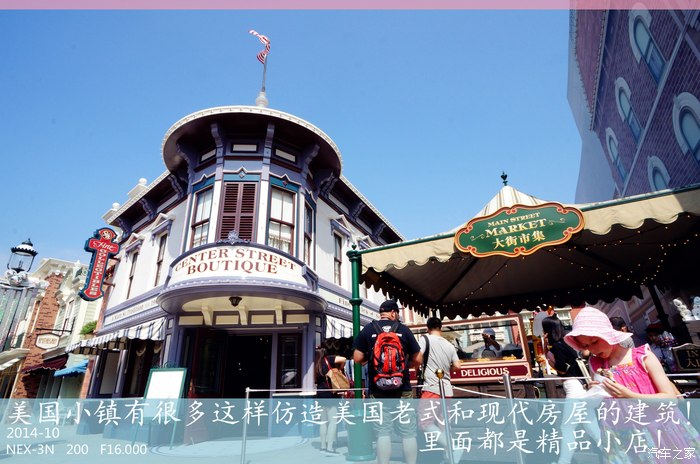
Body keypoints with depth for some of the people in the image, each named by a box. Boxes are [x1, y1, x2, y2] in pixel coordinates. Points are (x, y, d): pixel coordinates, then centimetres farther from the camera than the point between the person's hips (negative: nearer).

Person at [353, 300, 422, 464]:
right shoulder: (403, 329, 2)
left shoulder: (367, 330, 1)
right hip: (402, 388, 0)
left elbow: (357, 358, -2)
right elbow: (418, 360, 4)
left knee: (382, 432, 7)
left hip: (378, 390, 0)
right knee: (408, 432, 10)